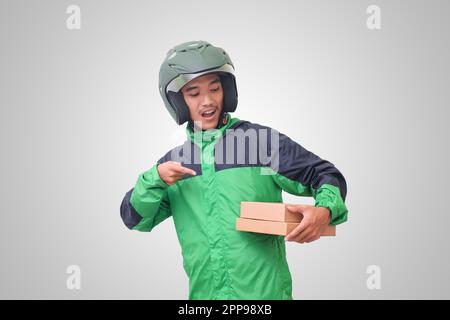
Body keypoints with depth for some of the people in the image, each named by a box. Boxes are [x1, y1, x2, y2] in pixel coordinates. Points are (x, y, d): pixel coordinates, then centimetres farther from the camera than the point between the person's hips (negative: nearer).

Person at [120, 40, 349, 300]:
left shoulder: (262, 140, -3)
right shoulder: (174, 162, 9)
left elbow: (326, 175, 0)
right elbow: (134, 219, 8)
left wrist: (325, 211, -20)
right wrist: (156, 177, -8)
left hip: (265, 290, -3)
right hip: (203, 292, 3)